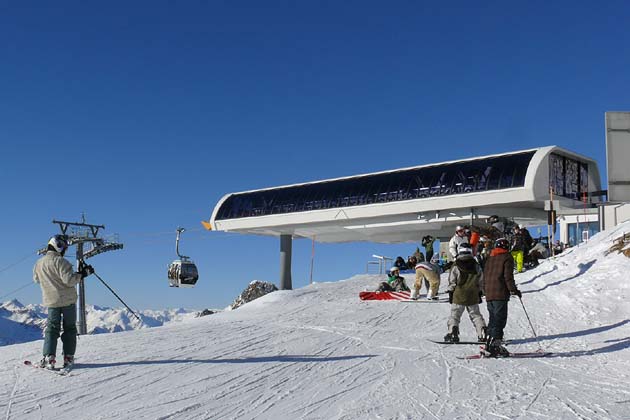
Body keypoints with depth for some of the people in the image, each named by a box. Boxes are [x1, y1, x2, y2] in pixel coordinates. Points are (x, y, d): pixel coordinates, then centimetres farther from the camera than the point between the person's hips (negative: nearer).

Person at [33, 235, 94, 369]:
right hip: (68, 300, -5)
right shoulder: (60, 261, -16)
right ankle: (68, 357, 5)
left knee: (51, 329, 8)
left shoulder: (38, 264, 5)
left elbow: (36, 279, 21)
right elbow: (69, 279, -23)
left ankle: (49, 358, -4)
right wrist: (83, 274, -14)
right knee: (69, 328, 6)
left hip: (51, 301, 5)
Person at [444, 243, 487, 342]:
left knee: (454, 315, 7)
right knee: (476, 315, 12)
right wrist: (480, 294, 18)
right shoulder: (476, 266, 2)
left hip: (458, 296, -3)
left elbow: (452, 282, -5)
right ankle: (482, 333, 4)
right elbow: (480, 282, 8)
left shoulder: (456, 266, -9)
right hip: (473, 297, 3)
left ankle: (453, 333, -3)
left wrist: (450, 293, 4)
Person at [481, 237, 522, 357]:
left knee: (493, 320, 13)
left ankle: (489, 344, 11)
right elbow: (508, 276, -10)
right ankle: (495, 344, -14)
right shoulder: (507, 258, -1)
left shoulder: (490, 259, 19)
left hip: (489, 295, 7)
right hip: (500, 294, -7)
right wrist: (513, 290, -3)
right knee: (500, 320, -6)